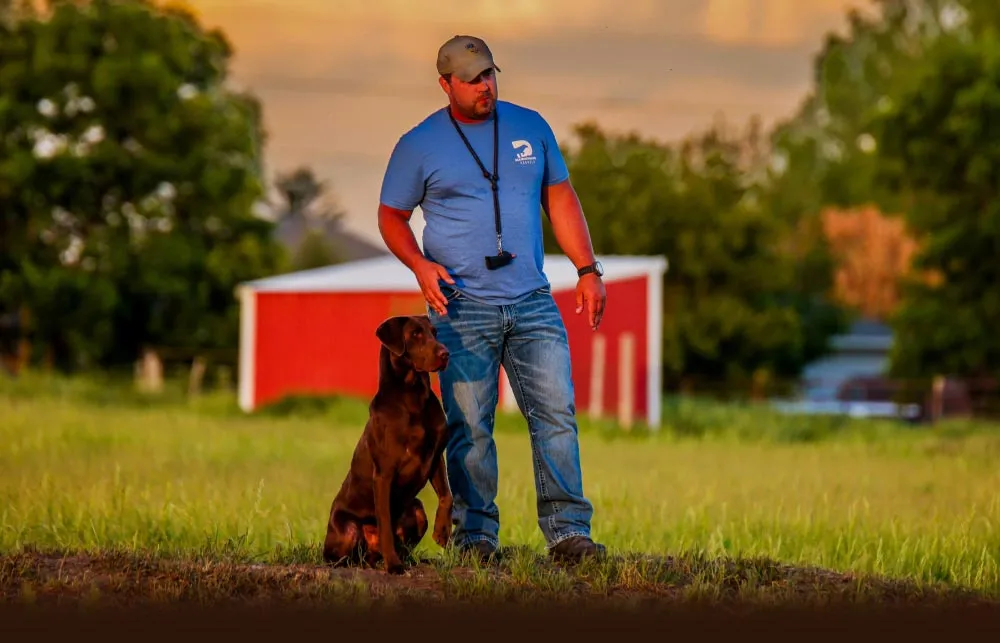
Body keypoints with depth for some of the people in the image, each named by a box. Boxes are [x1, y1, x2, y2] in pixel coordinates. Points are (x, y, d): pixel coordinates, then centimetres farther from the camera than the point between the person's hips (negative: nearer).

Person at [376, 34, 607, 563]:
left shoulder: (530, 128, 11)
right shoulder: (419, 146, 3)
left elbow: (560, 198, 16)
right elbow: (391, 217, 9)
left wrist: (588, 270, 8)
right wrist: (420, 265, -11)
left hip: (532, 302, 2)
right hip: (462, 307, -2)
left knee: (556, 412, -6)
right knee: (469, 426, -3)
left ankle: (568, 531, -5)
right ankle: (475, 533, 5)